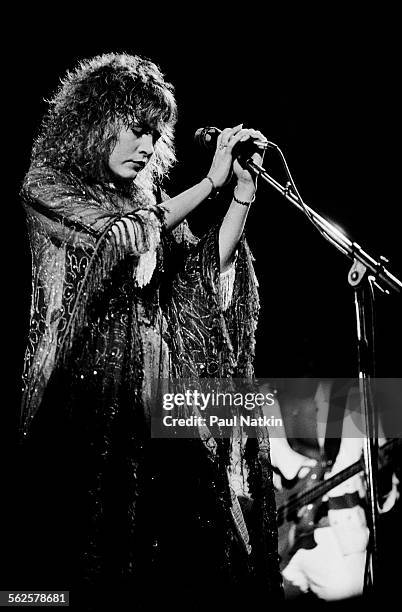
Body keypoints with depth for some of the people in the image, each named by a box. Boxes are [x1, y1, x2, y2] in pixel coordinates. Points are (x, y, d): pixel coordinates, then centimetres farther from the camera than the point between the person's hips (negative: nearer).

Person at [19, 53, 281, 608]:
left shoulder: (145, 197, 17)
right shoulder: (48, 186, 3)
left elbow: (206, 266, 8)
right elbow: (121, 238, -12)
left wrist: (245, 187, 0)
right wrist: (211, 182, -8)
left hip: (158, 381, 5)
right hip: (90, 384, -5)